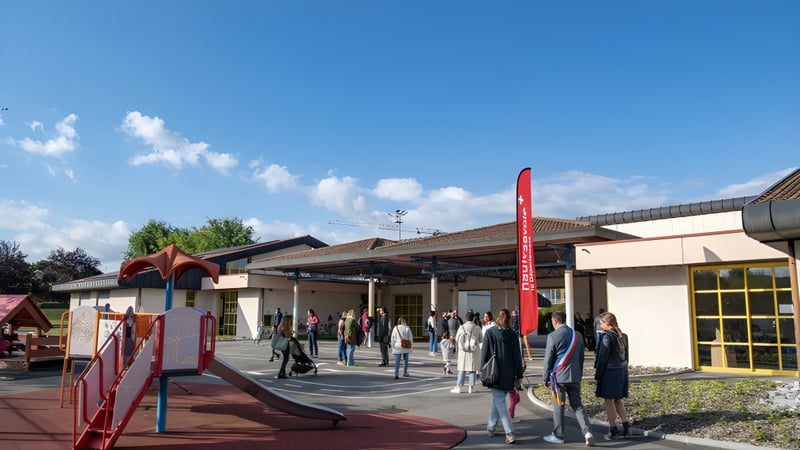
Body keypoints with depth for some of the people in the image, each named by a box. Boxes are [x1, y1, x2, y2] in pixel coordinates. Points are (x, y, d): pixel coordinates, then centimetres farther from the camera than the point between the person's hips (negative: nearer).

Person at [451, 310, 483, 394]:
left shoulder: (462, 327, -9)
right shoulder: (477, 328, -9)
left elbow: (456, 339, 0)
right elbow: (481, 340, 2)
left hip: (463, 352, 0)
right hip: (474, 352, 0)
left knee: (462, 369, 8)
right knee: (472, 369, 10)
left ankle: (458, 387, 9)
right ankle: (470, 387, 13)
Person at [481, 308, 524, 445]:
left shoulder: (490, 332, -5)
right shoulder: (512, 334, 0)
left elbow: (484, 353, -4)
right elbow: (517, 356, 1)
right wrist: (518, 376, 6)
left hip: (495, 373, -3)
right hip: (508, 374, 3)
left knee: (500, 402, -1)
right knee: (497, 400, 17)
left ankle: (509, 433, -10)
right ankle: (491, 428, 27)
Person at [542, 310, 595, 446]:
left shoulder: (553, 336, -13)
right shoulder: (577, 335, 5)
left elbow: (548, 359, -10)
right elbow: (581, 357, 12)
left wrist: (546, 378, 0)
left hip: (559, 377, -5)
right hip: (575, 377, 5)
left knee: (558, 406, 7)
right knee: (577, 405, 12)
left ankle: (558, 436, 18)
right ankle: (587, 432, -4)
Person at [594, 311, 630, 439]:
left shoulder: (607, 336, -17)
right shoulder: (623, 336, 7)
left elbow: (603, 358, -16)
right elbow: (626, 355, 14)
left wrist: (598, 375, -8)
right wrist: (623, 370, 22)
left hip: (610, 371, -8)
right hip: (622, 370, 8)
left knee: (608, 400, 3)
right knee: (618, 400, 19)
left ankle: (613, 430, 8)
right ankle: (626, 426, 17)